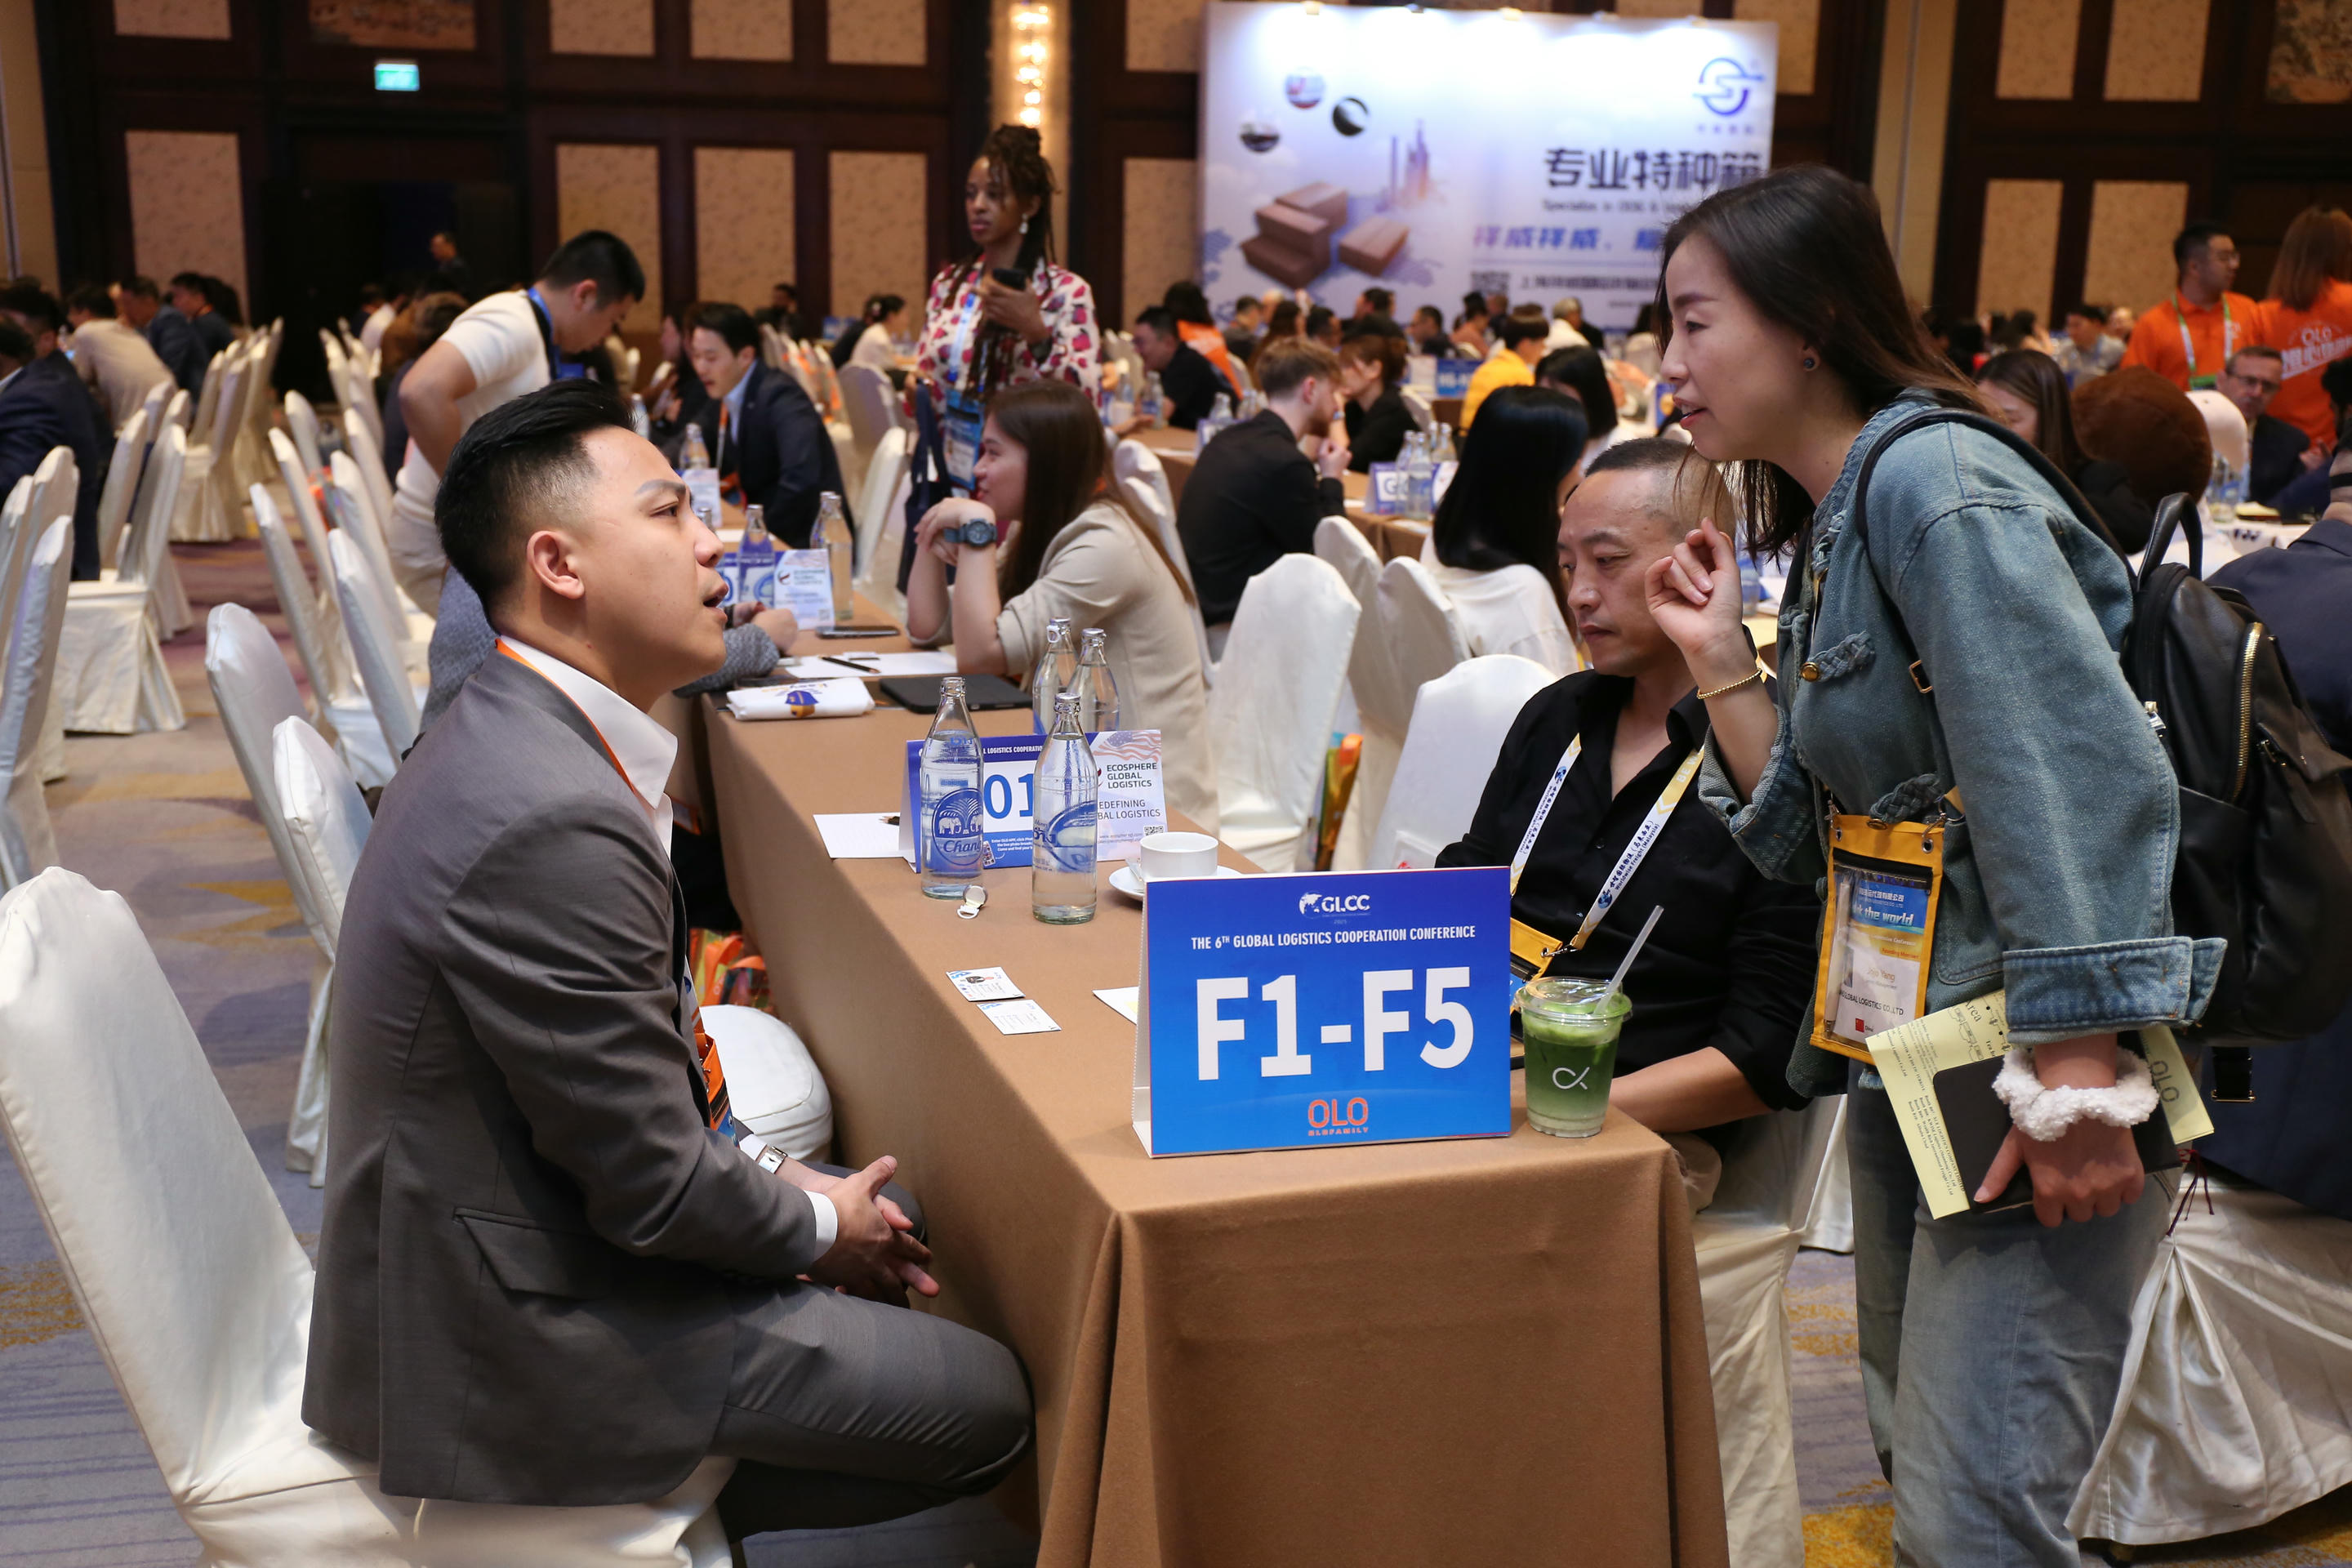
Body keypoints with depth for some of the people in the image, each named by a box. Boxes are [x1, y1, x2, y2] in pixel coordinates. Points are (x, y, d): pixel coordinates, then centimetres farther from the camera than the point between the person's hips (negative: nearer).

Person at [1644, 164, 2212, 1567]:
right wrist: (1722, 660, 2)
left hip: (2030, 1066, -9)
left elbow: (2081, 781, -24)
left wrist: (2080, 1082, -26)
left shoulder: (1937, 481, -16)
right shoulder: (1821, 529, 13)